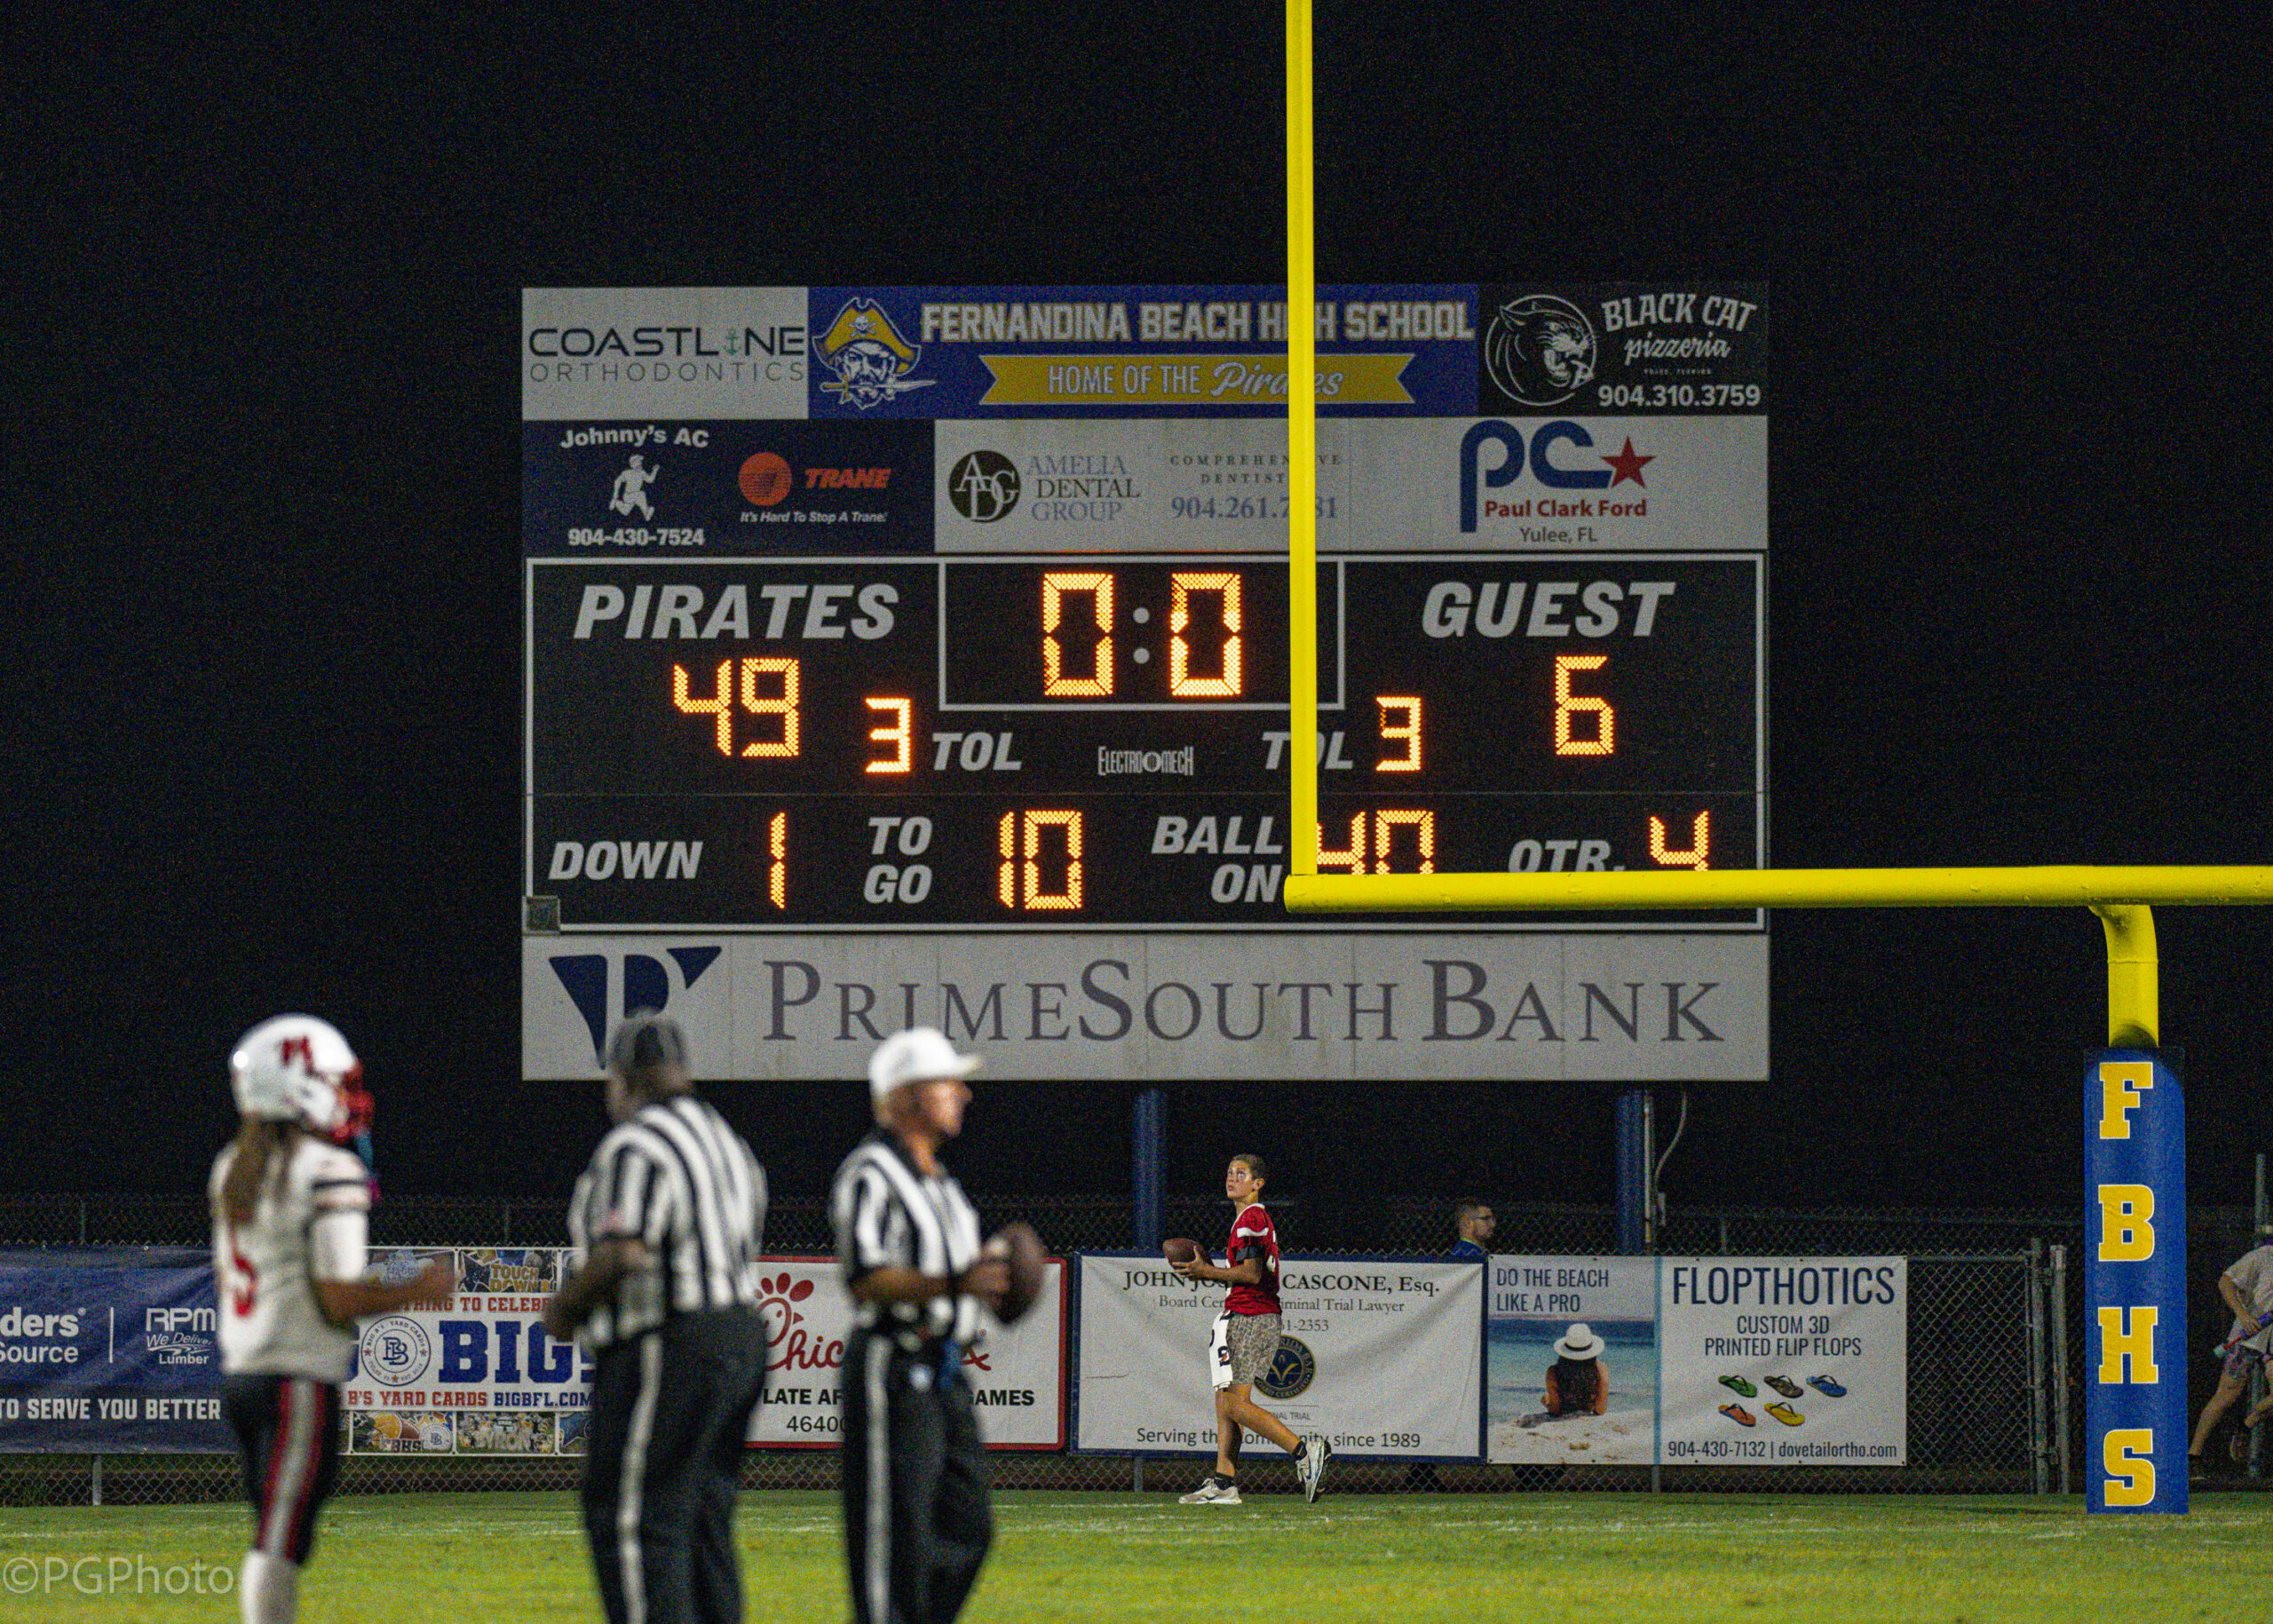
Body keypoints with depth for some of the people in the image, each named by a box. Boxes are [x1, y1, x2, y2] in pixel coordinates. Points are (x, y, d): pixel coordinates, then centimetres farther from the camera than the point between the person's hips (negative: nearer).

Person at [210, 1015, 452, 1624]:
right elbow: (339, 1300, -15)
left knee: (277, 1538, 13)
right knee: (279, 1543, -7)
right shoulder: (332, 1175, -14)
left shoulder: (232, 1169, 10)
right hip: (301, 1382, -8)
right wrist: (417, 1291, -3)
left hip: (238, 1370, 8)